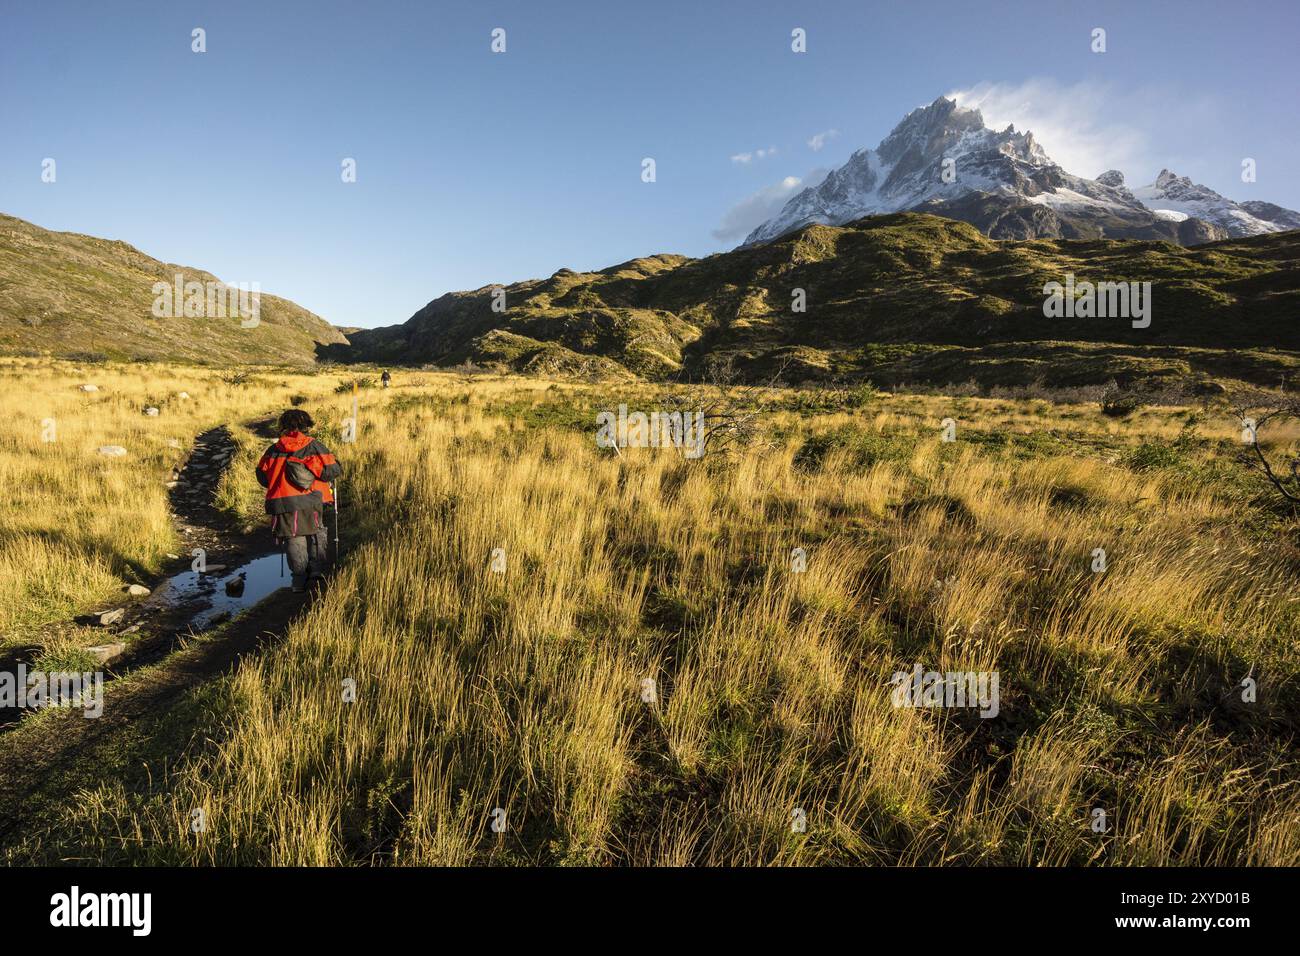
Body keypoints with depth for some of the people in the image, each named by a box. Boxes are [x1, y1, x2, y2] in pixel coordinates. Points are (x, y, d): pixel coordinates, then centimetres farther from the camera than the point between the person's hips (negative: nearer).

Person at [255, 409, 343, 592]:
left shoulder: (273, 450, 8)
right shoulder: (313, 446, -1)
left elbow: (262, 476, 12)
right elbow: (331, 470, -8)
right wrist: (336, 464, 15)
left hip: (282, 502, 2)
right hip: (310, 502, -2)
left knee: (294, 538, 11)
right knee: (317, 533, 16)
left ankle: (300, 578, 8)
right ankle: (317, 568, 1)